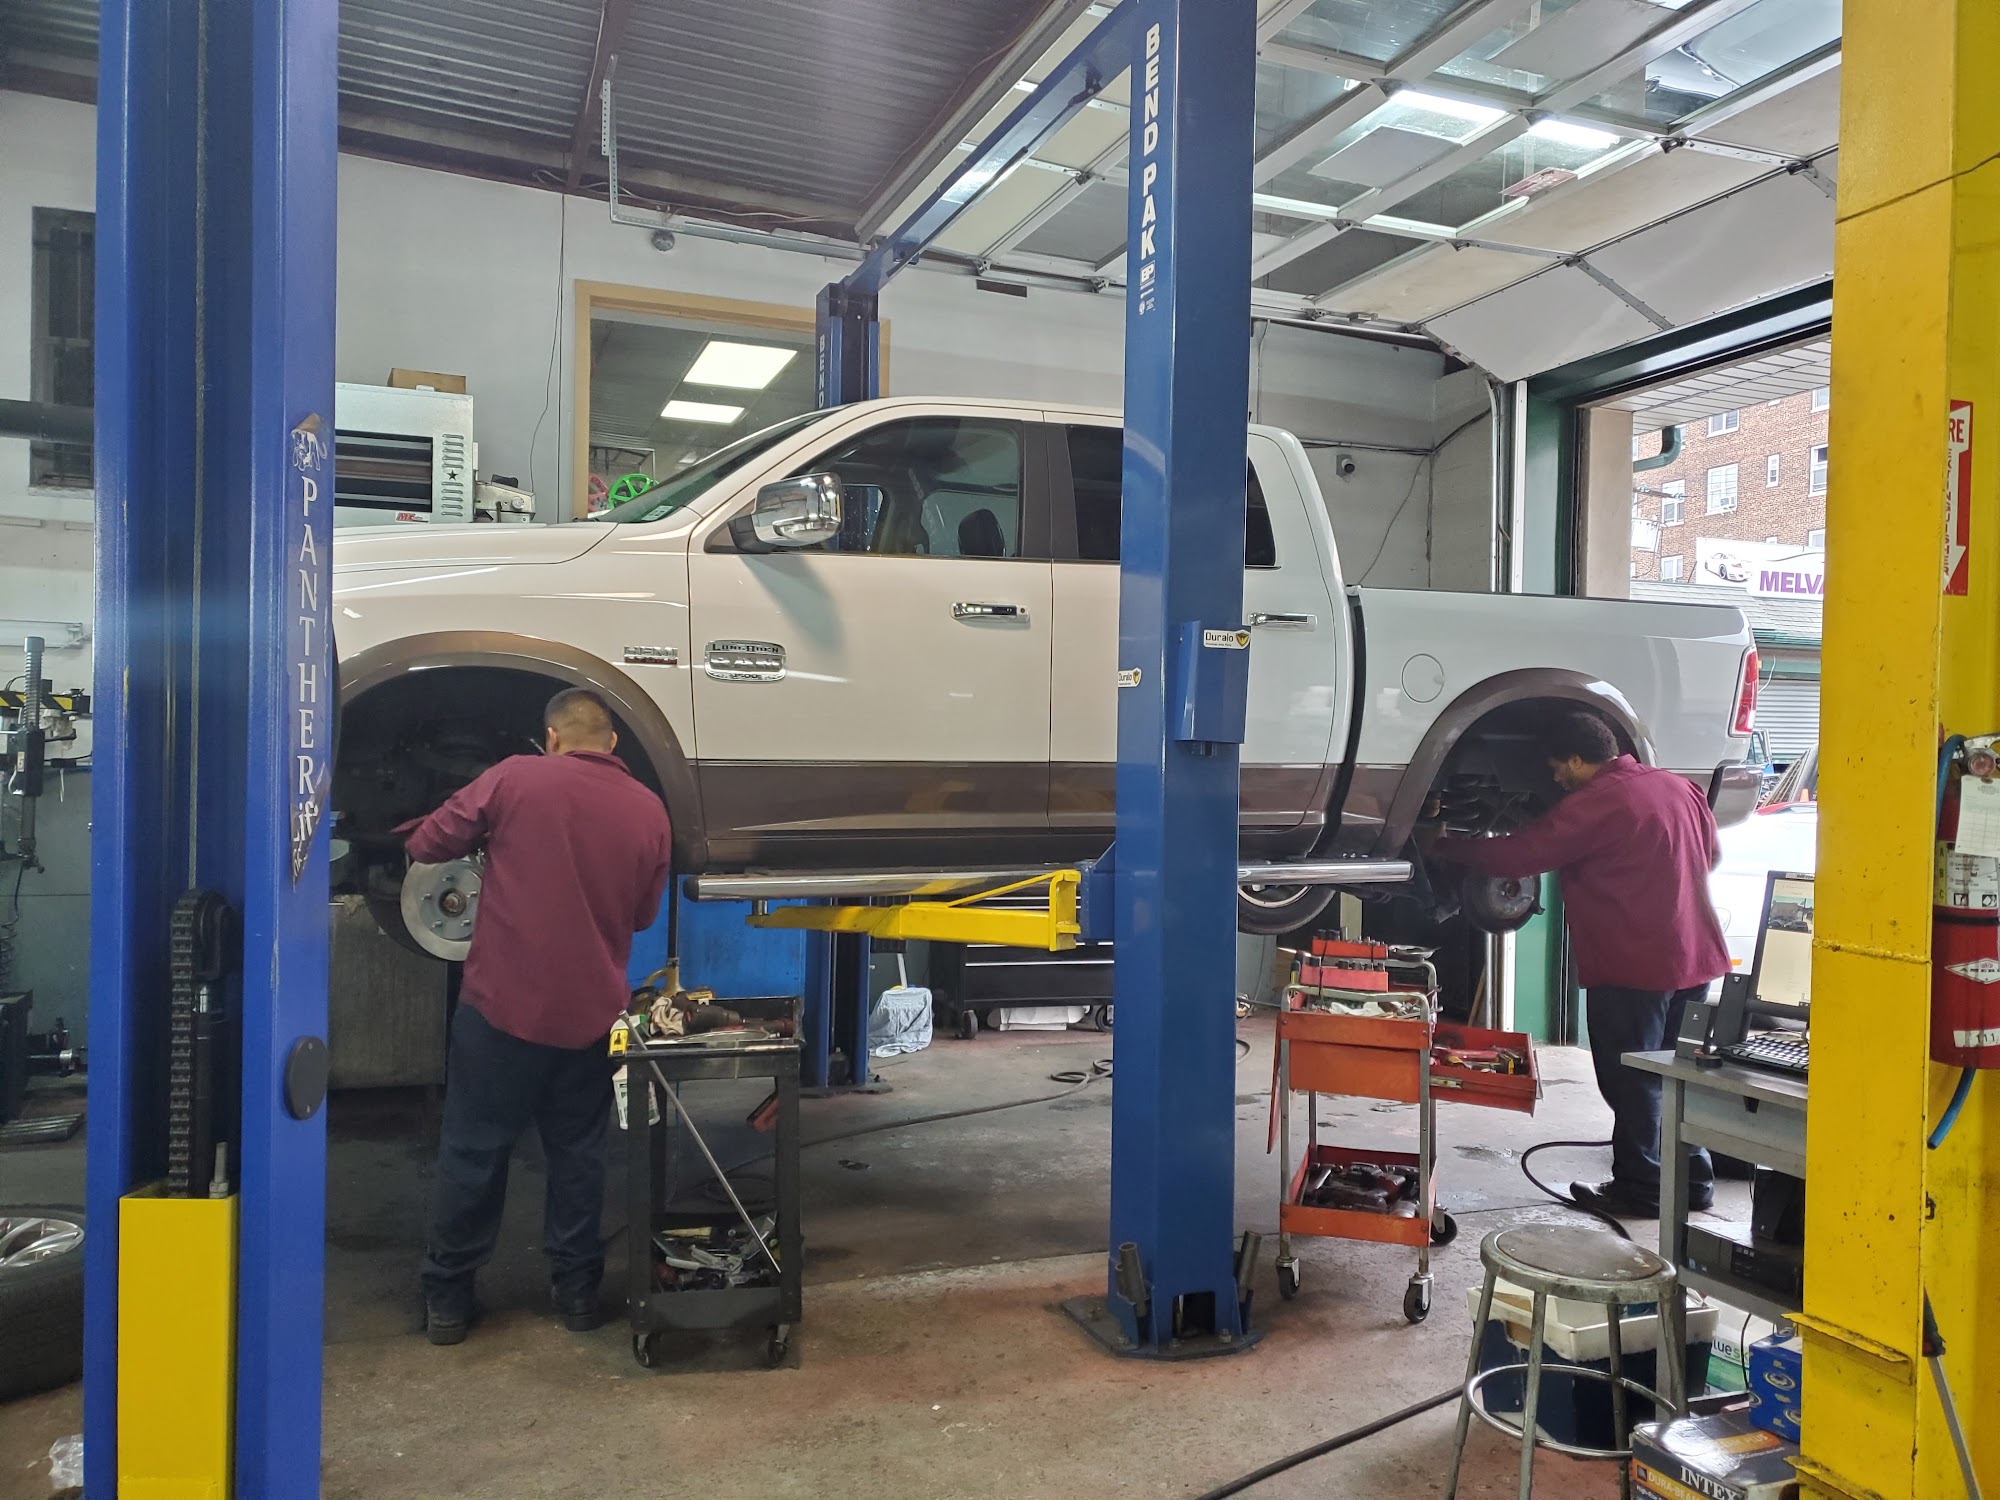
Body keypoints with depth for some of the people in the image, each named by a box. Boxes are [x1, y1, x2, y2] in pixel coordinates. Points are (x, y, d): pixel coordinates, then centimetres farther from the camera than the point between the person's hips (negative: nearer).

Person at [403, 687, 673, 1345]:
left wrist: (492, 838, 18)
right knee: (577, 1153, 16)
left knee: (473, 1151, 11)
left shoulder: (516, 778, -7)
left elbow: (428, 843, 0)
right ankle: (577, 1290, 24)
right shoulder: (649, 810, 1)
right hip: (592, 1013, 3)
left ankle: (447, 1297, 20)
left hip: (503, 1002, -2)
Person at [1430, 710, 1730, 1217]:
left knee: (1630, 1081, 3)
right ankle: (1691, 1178, 26)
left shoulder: (1594, 803, -17)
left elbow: (1516, 855, -17)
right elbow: (1711, 854, 23)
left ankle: (1639, 1186, 10)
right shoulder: (1679, 787, 9)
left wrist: (1442, 847, -5)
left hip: (1633, 967, -8)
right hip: (1693, 958, 9)